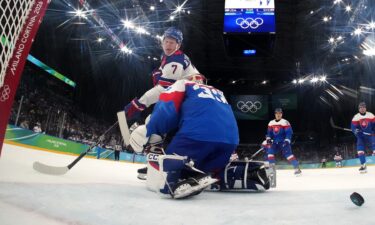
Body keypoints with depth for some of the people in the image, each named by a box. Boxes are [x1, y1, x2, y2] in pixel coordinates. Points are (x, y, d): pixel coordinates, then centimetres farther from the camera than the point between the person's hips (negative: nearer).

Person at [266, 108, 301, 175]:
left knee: (288, 153, -19)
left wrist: (287, 141, -22)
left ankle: (297, 168, -16)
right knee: (270, 151, -11)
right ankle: (272, 167, -1)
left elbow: (289, 133, -12)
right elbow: (269, 133, 14)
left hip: (283, 142, -5)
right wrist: (268, 139, -4)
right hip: (275, 142, 5)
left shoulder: (285, 122, -8)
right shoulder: (271, 123, 9)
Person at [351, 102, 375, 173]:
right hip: (361, 136, 0)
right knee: (360, 150, -8)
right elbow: (353, 127, -7)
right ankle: (363, 165, 0)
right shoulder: (356, 117, -6)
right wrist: (356, 131, -29)